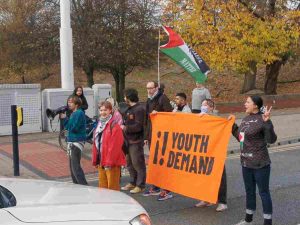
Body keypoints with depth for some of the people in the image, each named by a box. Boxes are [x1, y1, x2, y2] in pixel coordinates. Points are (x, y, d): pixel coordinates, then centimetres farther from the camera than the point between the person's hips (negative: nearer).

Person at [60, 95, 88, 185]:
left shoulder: (79, 113, -13)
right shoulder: (73, 113, 14)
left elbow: (74, 128, -20)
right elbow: (68, 127, 14)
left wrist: (65, 118, -12)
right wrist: (64, 118, 0)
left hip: (77, 142, -10)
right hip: (72, 142, 10)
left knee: (75, 167, -13)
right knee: (72, 167, 15)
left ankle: (84, 187, -12)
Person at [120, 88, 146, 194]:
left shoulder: (139, 109, -14)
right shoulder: (129, 109, 16)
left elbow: (138, 126, -20)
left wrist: (125, 128, -13)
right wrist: (123, 125, 1)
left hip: (136, 141, -10)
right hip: (129, 140, 10)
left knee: (138, 163, -3)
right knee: (129, 163, 16)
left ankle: (140, 185, 6)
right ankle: (133, 183, 29)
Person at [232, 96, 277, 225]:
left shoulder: (262, 119, -15)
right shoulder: (245, 119, 8)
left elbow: (271, 140, -22)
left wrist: (267, 122, -31)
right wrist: (232, 125, 18)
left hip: (260, 164, -8)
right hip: (246, 163, 8)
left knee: (263, 192, 3)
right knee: (249, 191, 19)